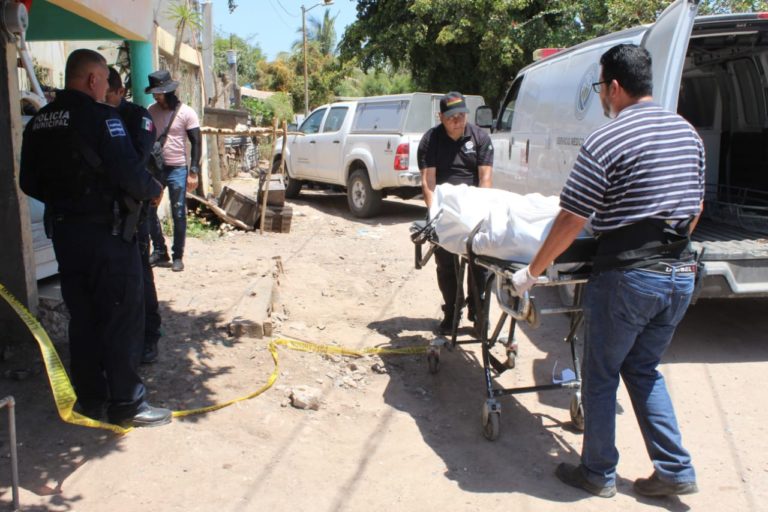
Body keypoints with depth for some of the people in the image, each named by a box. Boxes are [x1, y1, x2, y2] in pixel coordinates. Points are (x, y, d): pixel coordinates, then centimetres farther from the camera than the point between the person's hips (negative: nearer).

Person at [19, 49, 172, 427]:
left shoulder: (38, 122, 9)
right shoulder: (100, 117, -14)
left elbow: (29, 183, 13)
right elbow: (128, 173, -21)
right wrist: (154, 190, -3)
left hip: (63, 232, 7)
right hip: (106, 232, -7)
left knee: (82, 317, 15)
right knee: (122, 317, 2)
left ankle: (89, 399, 25)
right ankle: (127, 404, 8)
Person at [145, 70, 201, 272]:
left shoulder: (186, 112, -6)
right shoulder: (151, 111, 6)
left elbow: (196, 143, -6)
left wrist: (193, 172, -12)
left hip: (177, 169, -4)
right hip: (154, 168, 5)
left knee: (178, 214, 0)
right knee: (149, 210, 6)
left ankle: (178, 257, 11)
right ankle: (159, 251, 20)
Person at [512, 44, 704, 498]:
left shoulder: (605, 142, -15)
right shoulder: (688, 133, 8)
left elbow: (572, 222, -14)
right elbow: (696, 208, 17)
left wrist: (532, 272, -4)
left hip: (627, 277, -7)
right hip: (681, 275, 7)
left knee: (602, 376, 11)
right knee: (644, 370, 22)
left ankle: (598, 474, 23)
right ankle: (676, 470, 23)